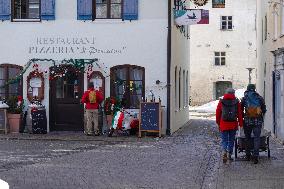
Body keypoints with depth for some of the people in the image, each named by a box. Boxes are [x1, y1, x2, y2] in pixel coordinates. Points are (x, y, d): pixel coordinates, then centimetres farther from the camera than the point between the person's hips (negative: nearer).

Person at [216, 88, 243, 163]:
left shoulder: (221, 102, 0)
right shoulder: (237, 102, -1)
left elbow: (218, 113, 5)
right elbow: (240, 114, -1)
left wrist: (218, 123, 16)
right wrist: (240, 124, 4)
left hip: (223, 124, -1)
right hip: (233, 125, 1)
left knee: (224, 140, 4)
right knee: (231, 140, 14)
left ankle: (224, 151, -22)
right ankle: (229, 155, 19)